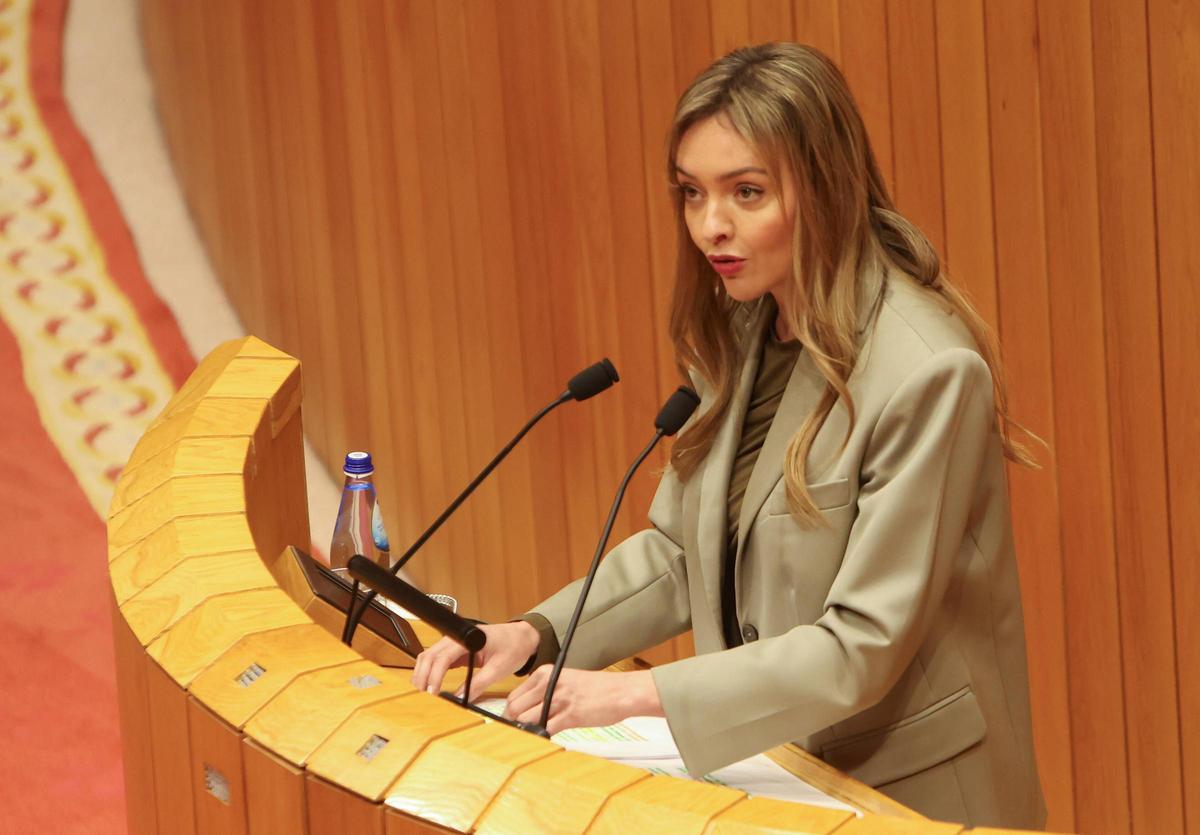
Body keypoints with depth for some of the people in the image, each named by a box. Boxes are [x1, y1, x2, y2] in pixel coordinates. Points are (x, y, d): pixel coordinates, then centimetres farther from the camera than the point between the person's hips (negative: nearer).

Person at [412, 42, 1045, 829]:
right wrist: (538, 634, -5)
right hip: (760, 771, 6)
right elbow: (680, 549, 10)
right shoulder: (739, 335, 5)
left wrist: (642, 691, -22)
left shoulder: (927, 374, -19)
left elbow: (865, 645, -19)